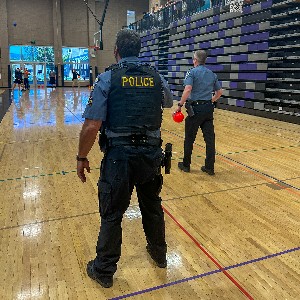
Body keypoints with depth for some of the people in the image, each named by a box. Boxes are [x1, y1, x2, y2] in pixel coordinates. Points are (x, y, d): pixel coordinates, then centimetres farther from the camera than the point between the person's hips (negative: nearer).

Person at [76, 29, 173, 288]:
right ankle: (159, 254, 43)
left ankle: (104, 270, 27)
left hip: (119, 156, -4)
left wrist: (82, 157, -2)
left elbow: (92, 126, -15)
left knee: (112, 215, 10)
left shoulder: (107, 79, -9)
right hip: (151, 153, 4)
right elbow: (168, 103, 25)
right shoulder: (156, 77, 3)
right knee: (152, 207, 22)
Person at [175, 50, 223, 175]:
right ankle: (210, 167, 10)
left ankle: (186, 165, 21)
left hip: (195, 108, -5)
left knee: (189, 138, 8)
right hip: (209, 109, 5)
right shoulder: (212, 74, 12)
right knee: (210, 138, 5)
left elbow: (187, 90, -20)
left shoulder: (192, 72, -6)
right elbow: (219, 92, 17)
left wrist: (180, 105, -16)